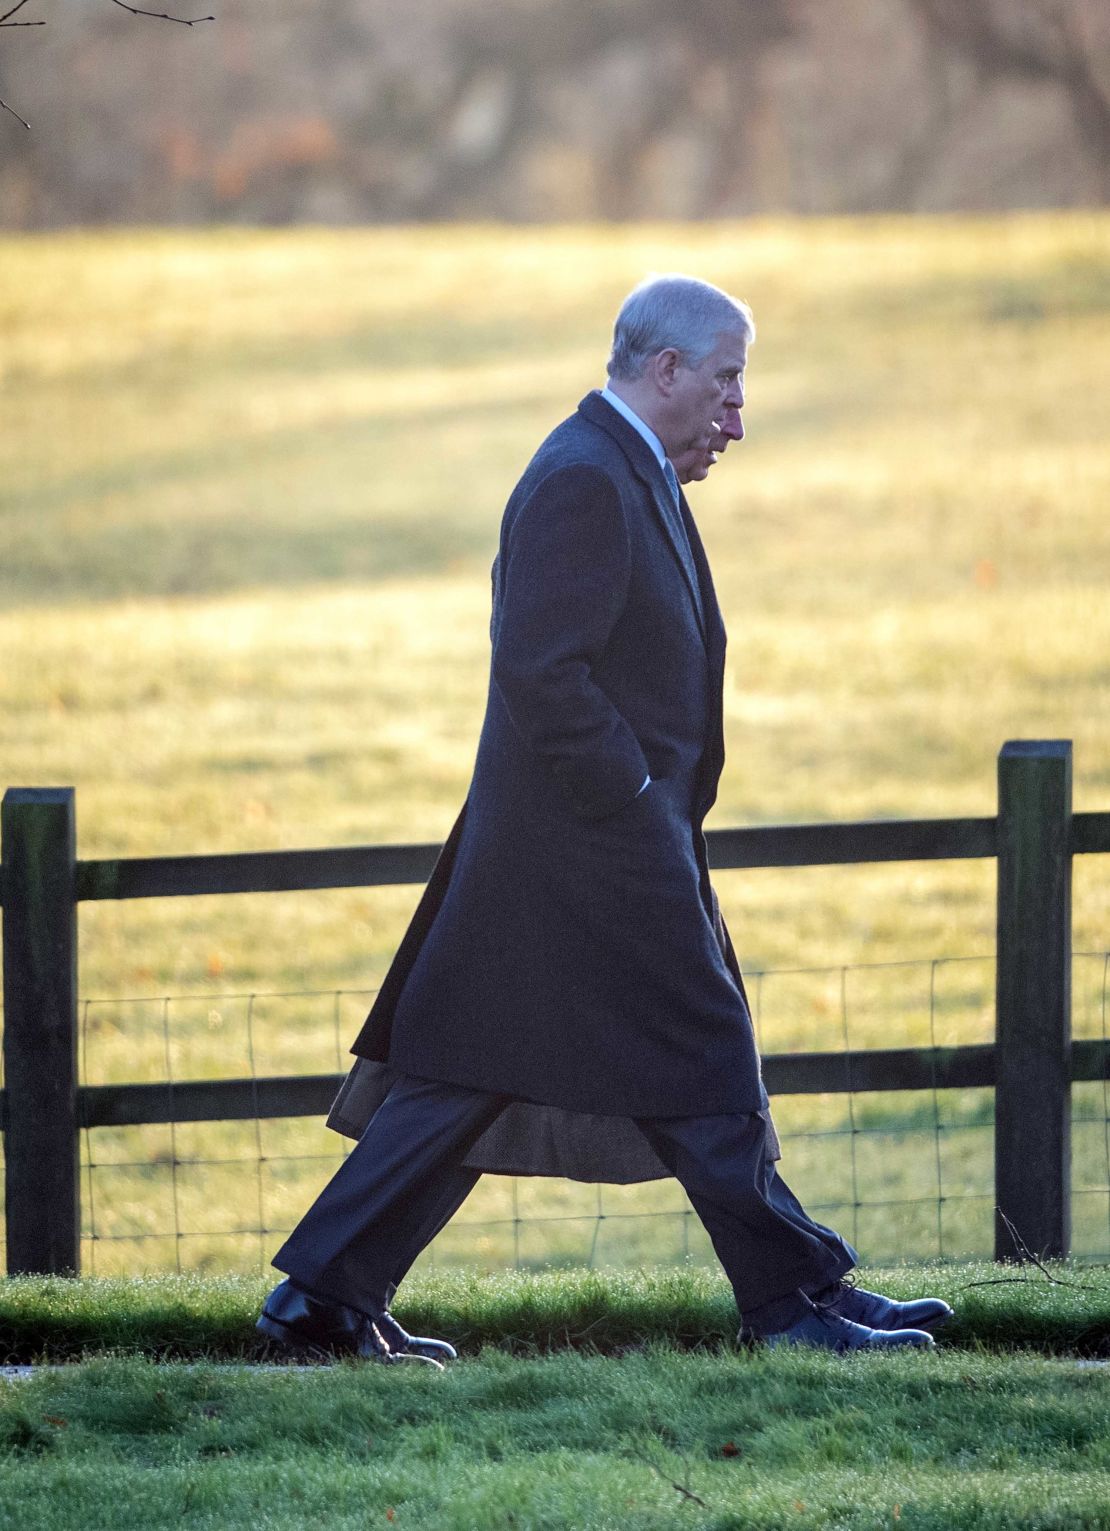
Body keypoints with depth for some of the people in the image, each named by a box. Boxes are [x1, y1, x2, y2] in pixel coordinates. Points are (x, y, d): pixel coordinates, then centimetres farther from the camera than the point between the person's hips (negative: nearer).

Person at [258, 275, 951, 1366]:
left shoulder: (624, 470, 17)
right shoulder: (583, 481, -17)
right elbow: (542, 670, -23)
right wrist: (634, 795, -18)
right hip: (598, 844, -11)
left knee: (473, 1075, 10)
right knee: (701, 1069, -2)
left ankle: (325, 1295, 10)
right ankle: (793, 1298, 7)